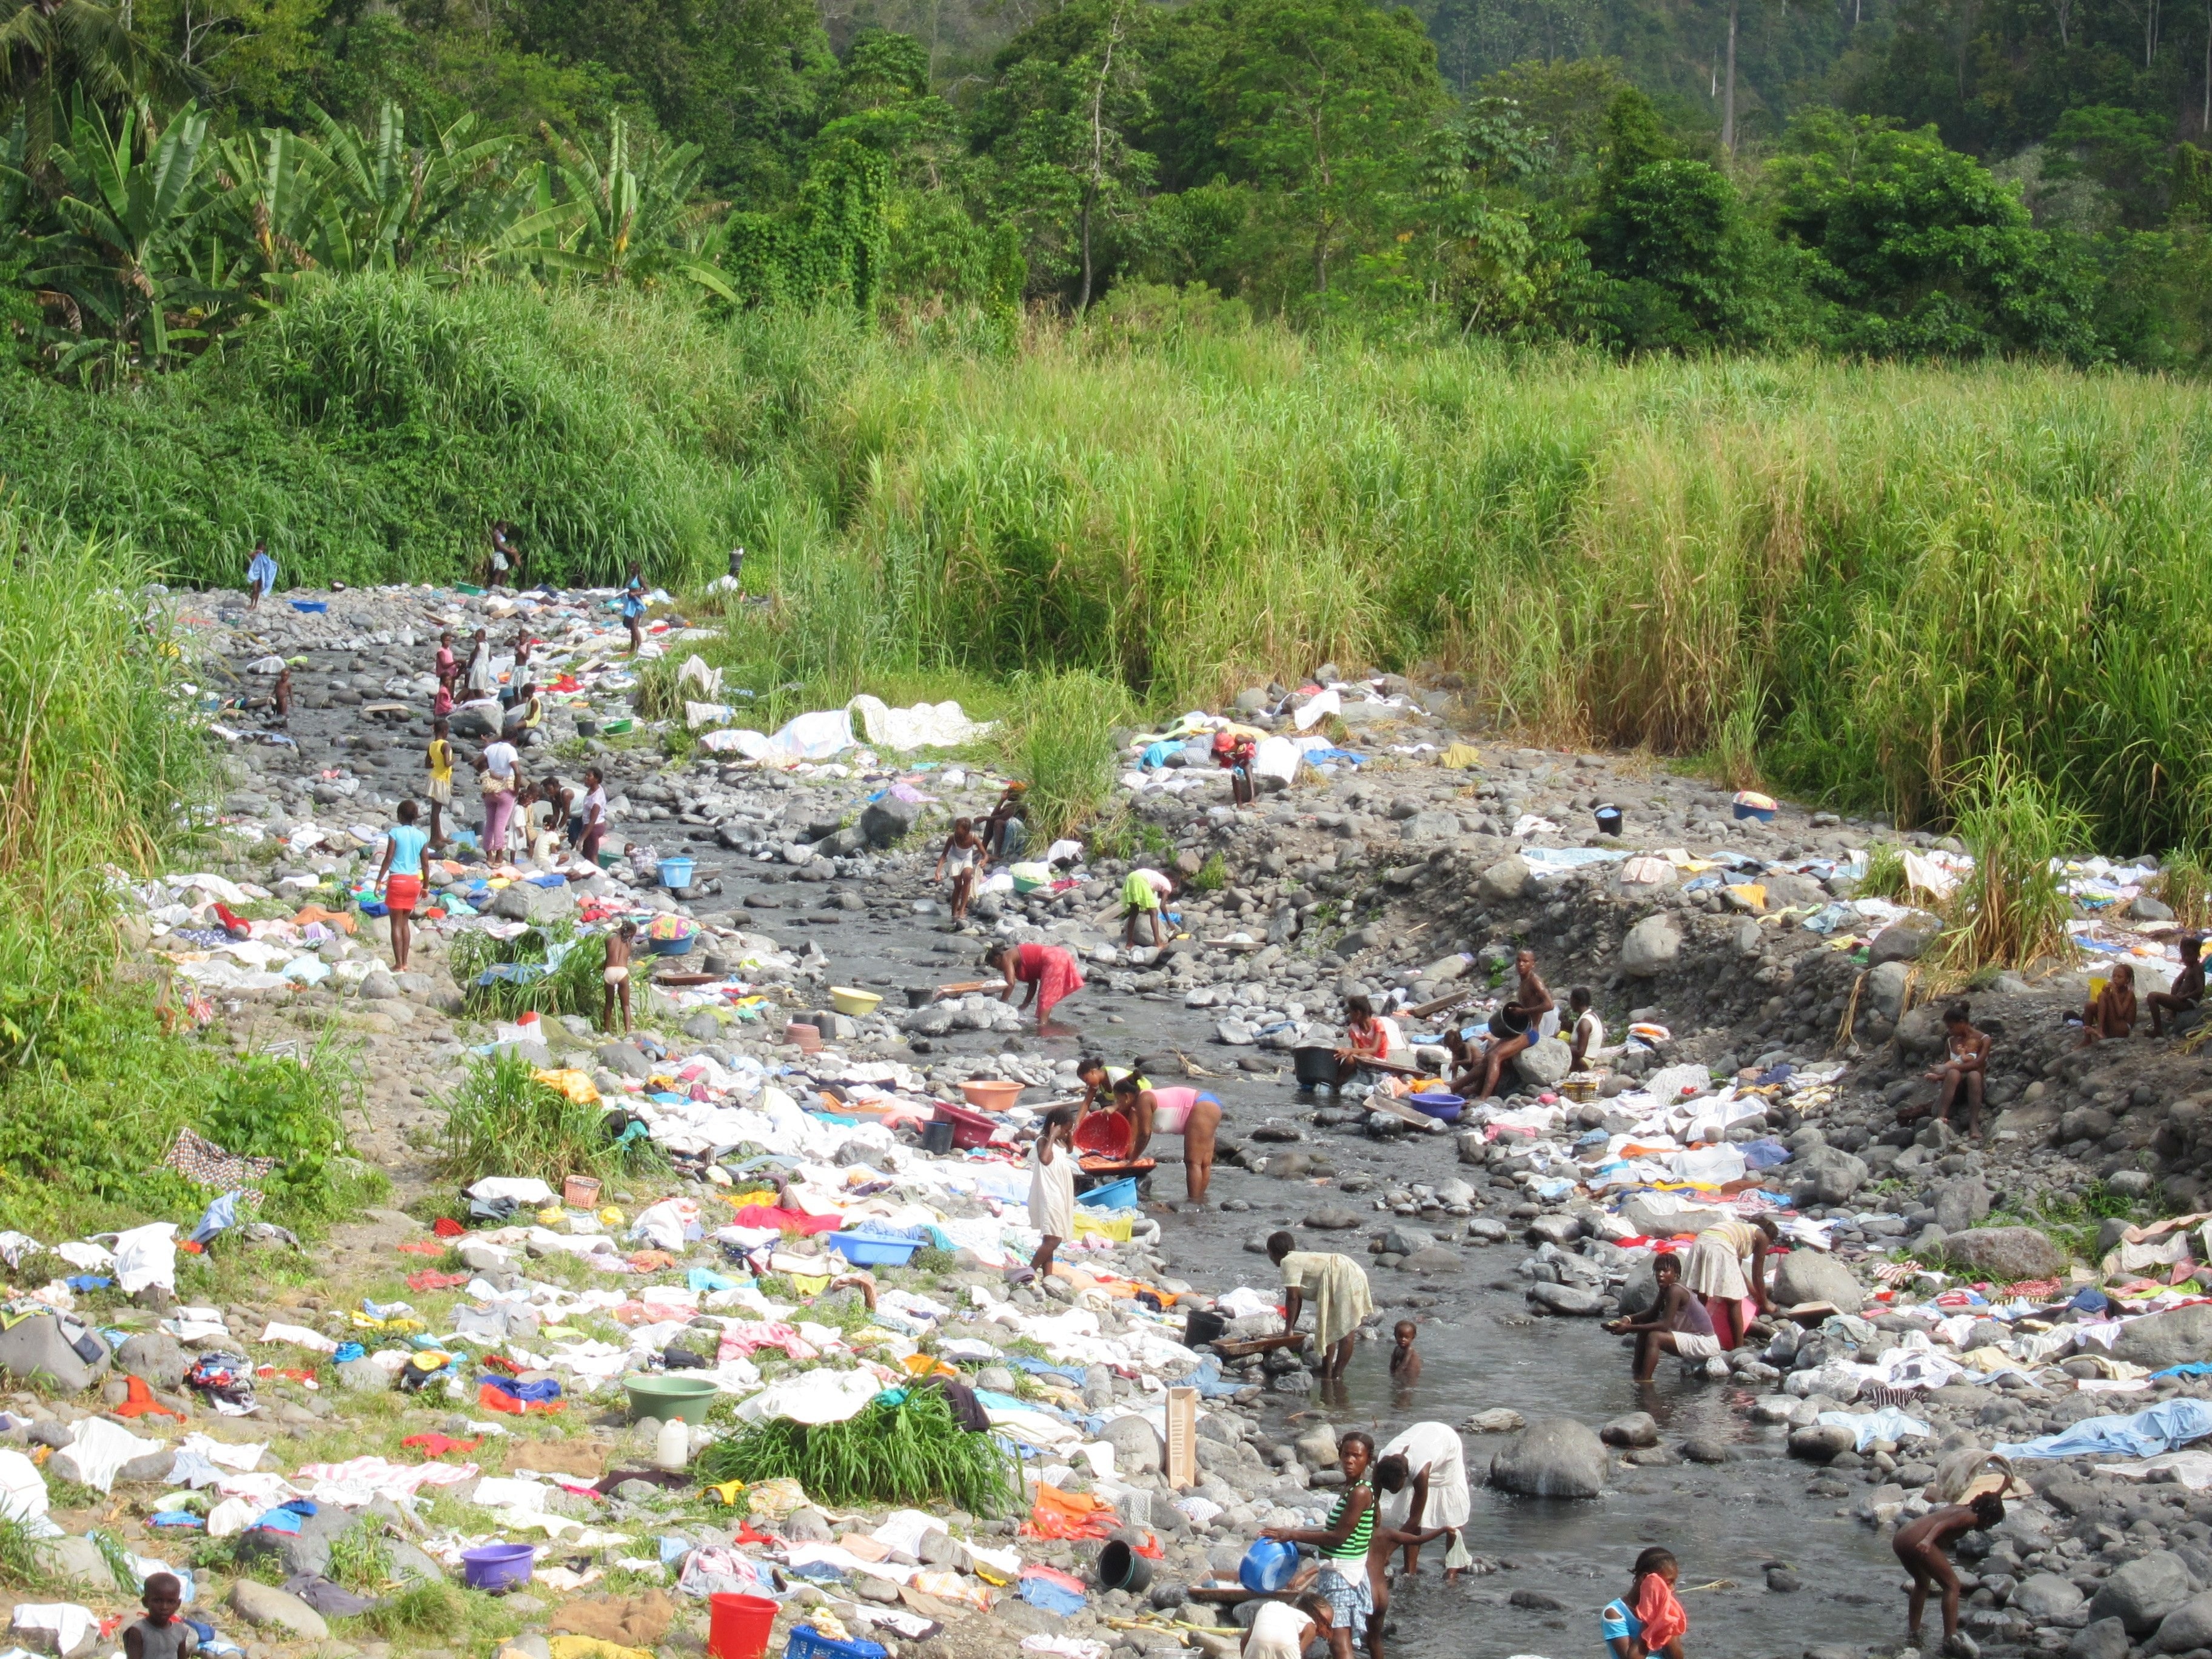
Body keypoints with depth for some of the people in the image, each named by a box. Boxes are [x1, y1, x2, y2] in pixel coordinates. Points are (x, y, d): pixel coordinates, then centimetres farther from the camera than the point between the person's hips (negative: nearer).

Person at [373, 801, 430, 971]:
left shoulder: (395, 833, -9)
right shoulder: (422, 836, 4)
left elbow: (388, 859, -11)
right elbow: (425, 863, 8)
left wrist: (379, 881, -5)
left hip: (398, 880, -5)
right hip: (414, 881, 5)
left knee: (396, 923, -1)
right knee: (405, 922, 15)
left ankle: (399, 965, -5)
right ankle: (405, 963, 15)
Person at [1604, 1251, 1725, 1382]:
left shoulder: (1675, 1290, -23)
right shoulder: (1666, 1289, 6)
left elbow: (1665, 1325, -28)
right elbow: (1652, 1315, 10)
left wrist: (1630, 1328, -28)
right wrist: (1629, 1319, -9)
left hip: (1705, 1344, -10)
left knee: (1654, 1337, -26)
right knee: (1644, 1331, 8)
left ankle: (1644, 1381, -31)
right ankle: (1636, 1373, 11)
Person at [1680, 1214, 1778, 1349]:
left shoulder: (1742, 1229, 37)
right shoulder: (1761, 1236, 18)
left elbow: (1737, 1272, 45)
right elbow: (1758, 1276, 20)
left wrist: (1755, 1293, 55)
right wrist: (1765, 1303, 33)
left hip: (1699, 1243, 7)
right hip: (1719, 1247, -7)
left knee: (1702, 1299, 20)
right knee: (1734, 1302, 5)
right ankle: (1739, 1348, 7)